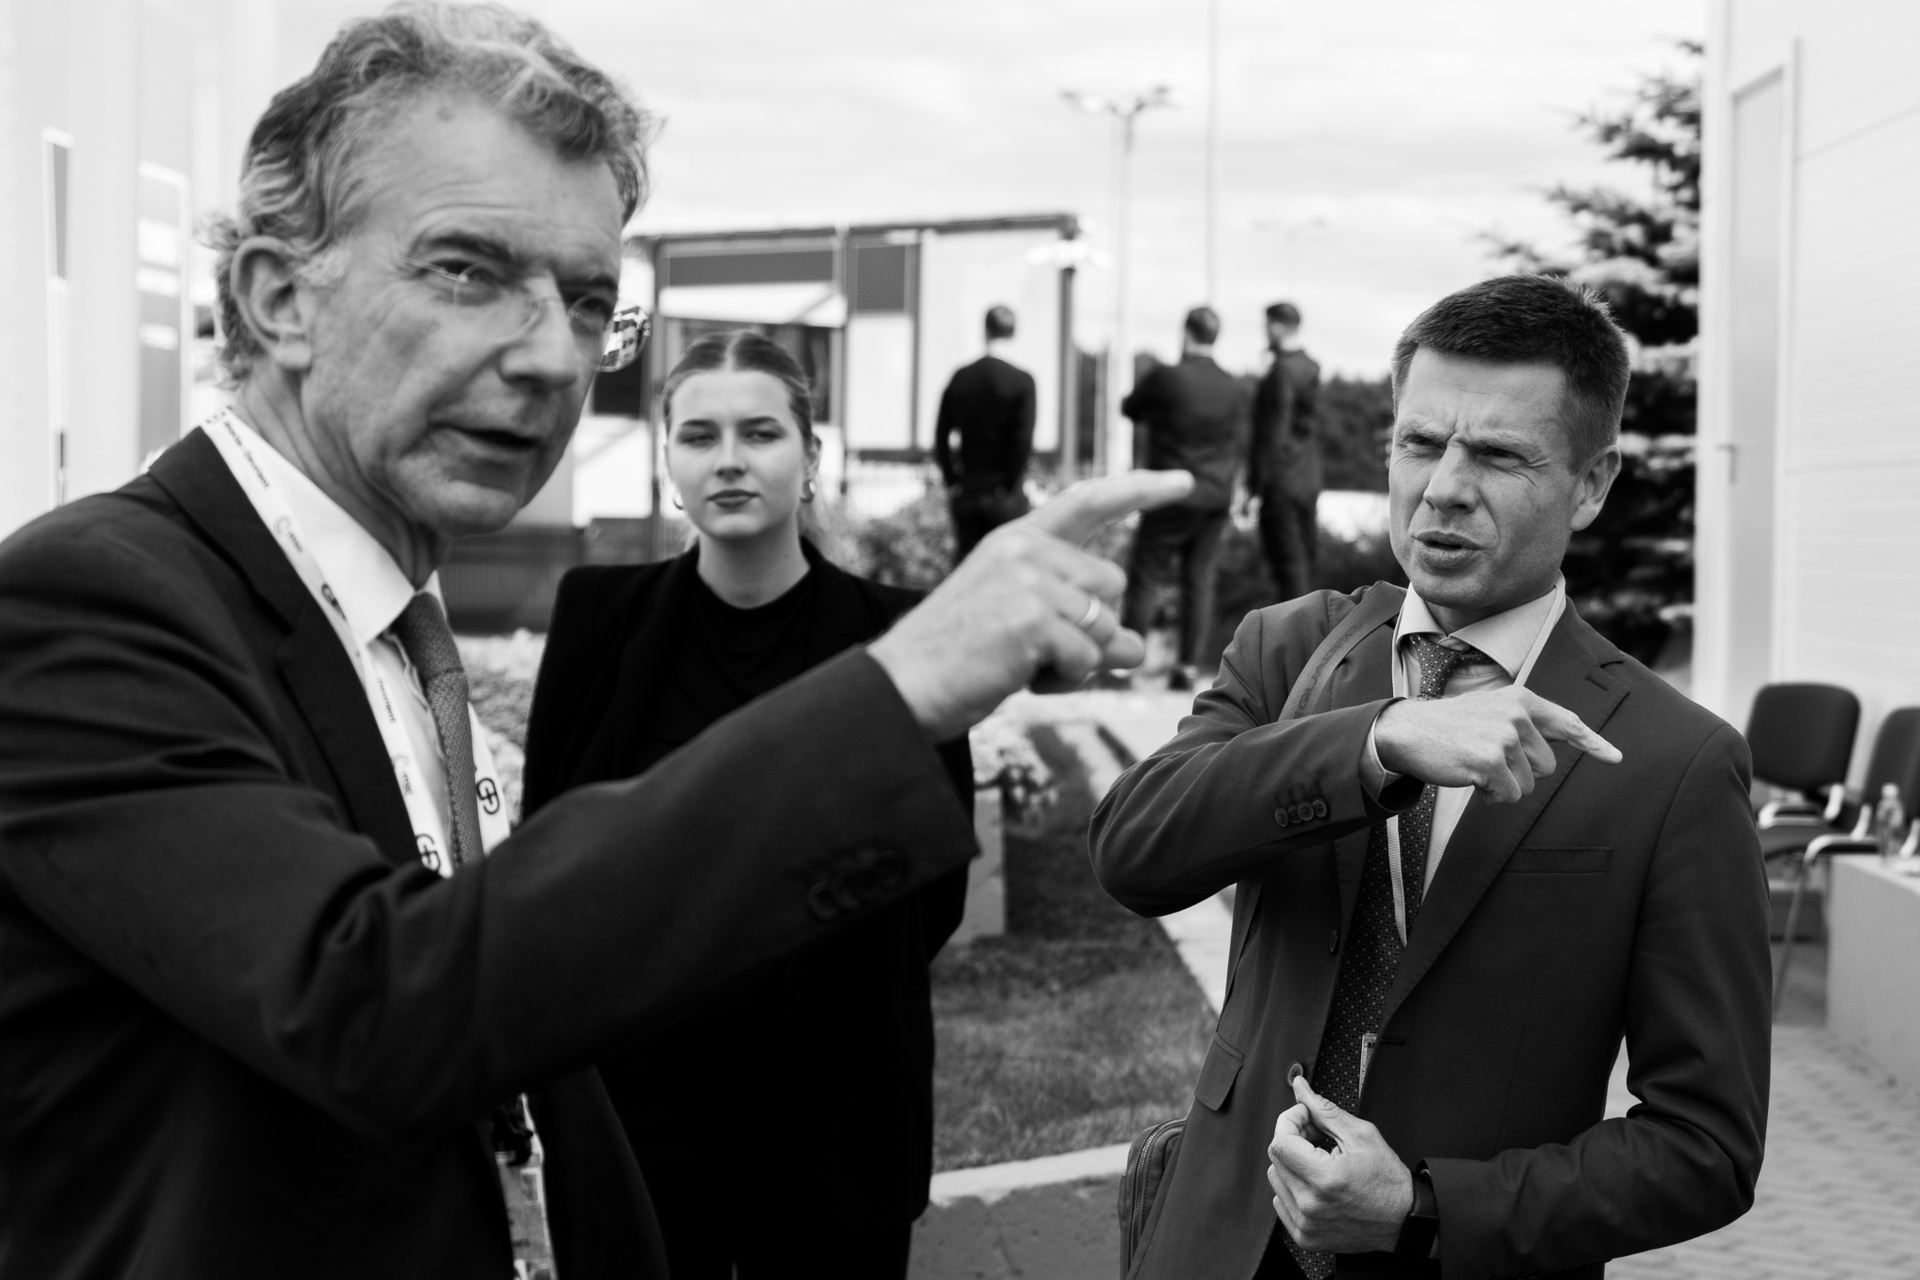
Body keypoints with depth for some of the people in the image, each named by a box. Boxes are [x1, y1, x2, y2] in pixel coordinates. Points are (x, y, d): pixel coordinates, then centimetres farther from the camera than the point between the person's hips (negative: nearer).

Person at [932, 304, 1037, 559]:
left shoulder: (961, 377, 2)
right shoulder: (1021, 380, -10)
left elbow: (941, 434, 3)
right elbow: (1023, 440, -14)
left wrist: (952, 480, 9)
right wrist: (1009, 488, -4)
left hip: (966, 491, 4)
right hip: (1003, 494, -4)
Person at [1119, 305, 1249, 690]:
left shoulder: (1165, 377, -11)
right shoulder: (1233, 388, 2)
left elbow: (1129, 408, 5)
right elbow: (1239, 445, 10)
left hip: (1172, 496, -4)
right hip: (1217, 499, 4)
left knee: (1146, 578, 3)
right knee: (1200, 582, 7)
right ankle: (1187, 668, 7)